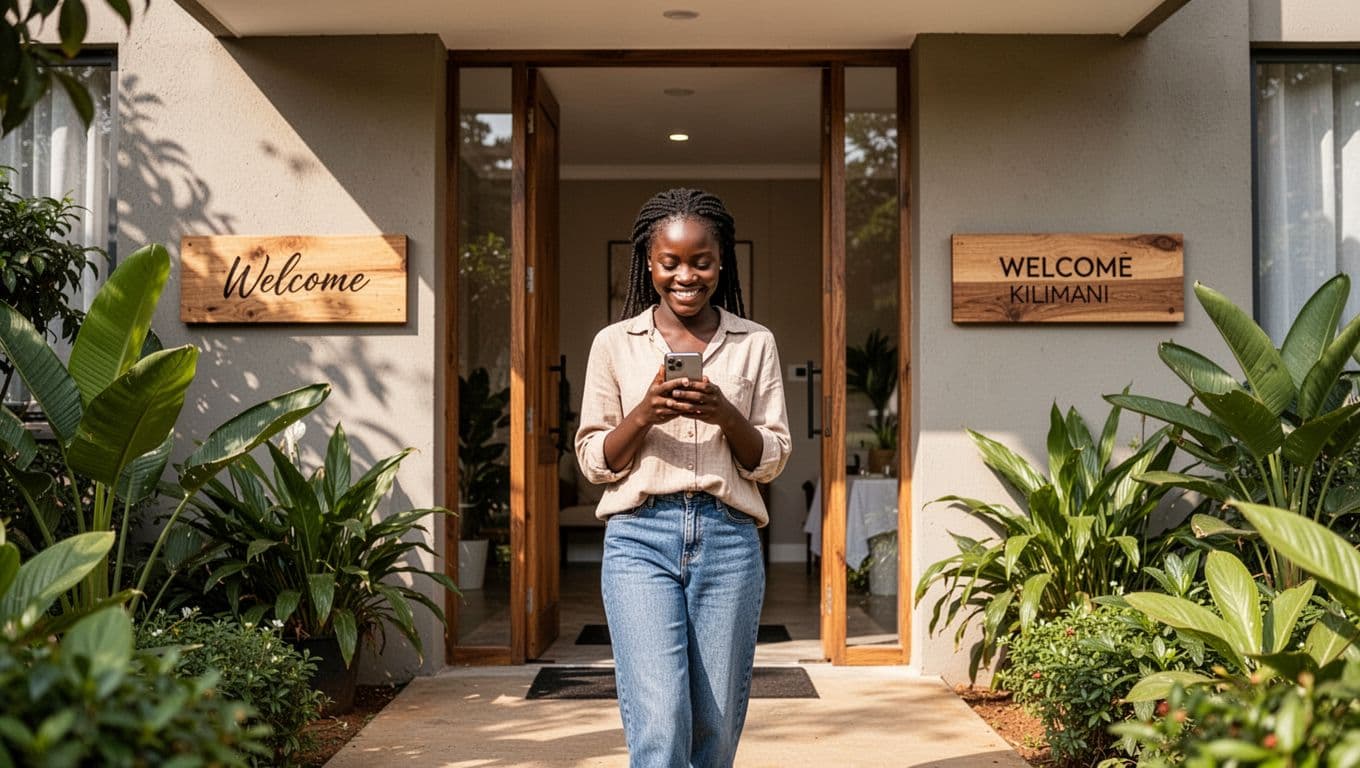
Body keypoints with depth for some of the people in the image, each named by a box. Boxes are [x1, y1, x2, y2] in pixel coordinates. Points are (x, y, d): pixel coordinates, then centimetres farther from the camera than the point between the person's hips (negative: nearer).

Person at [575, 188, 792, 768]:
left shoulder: (755, 344, 8)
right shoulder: (615, 344, 6)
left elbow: (772, 460, 7)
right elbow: (593, 461, 6)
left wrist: (726, 416, -12)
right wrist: (644, 414, -12)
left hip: (728, 540, 2)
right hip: (641, 539, -1)